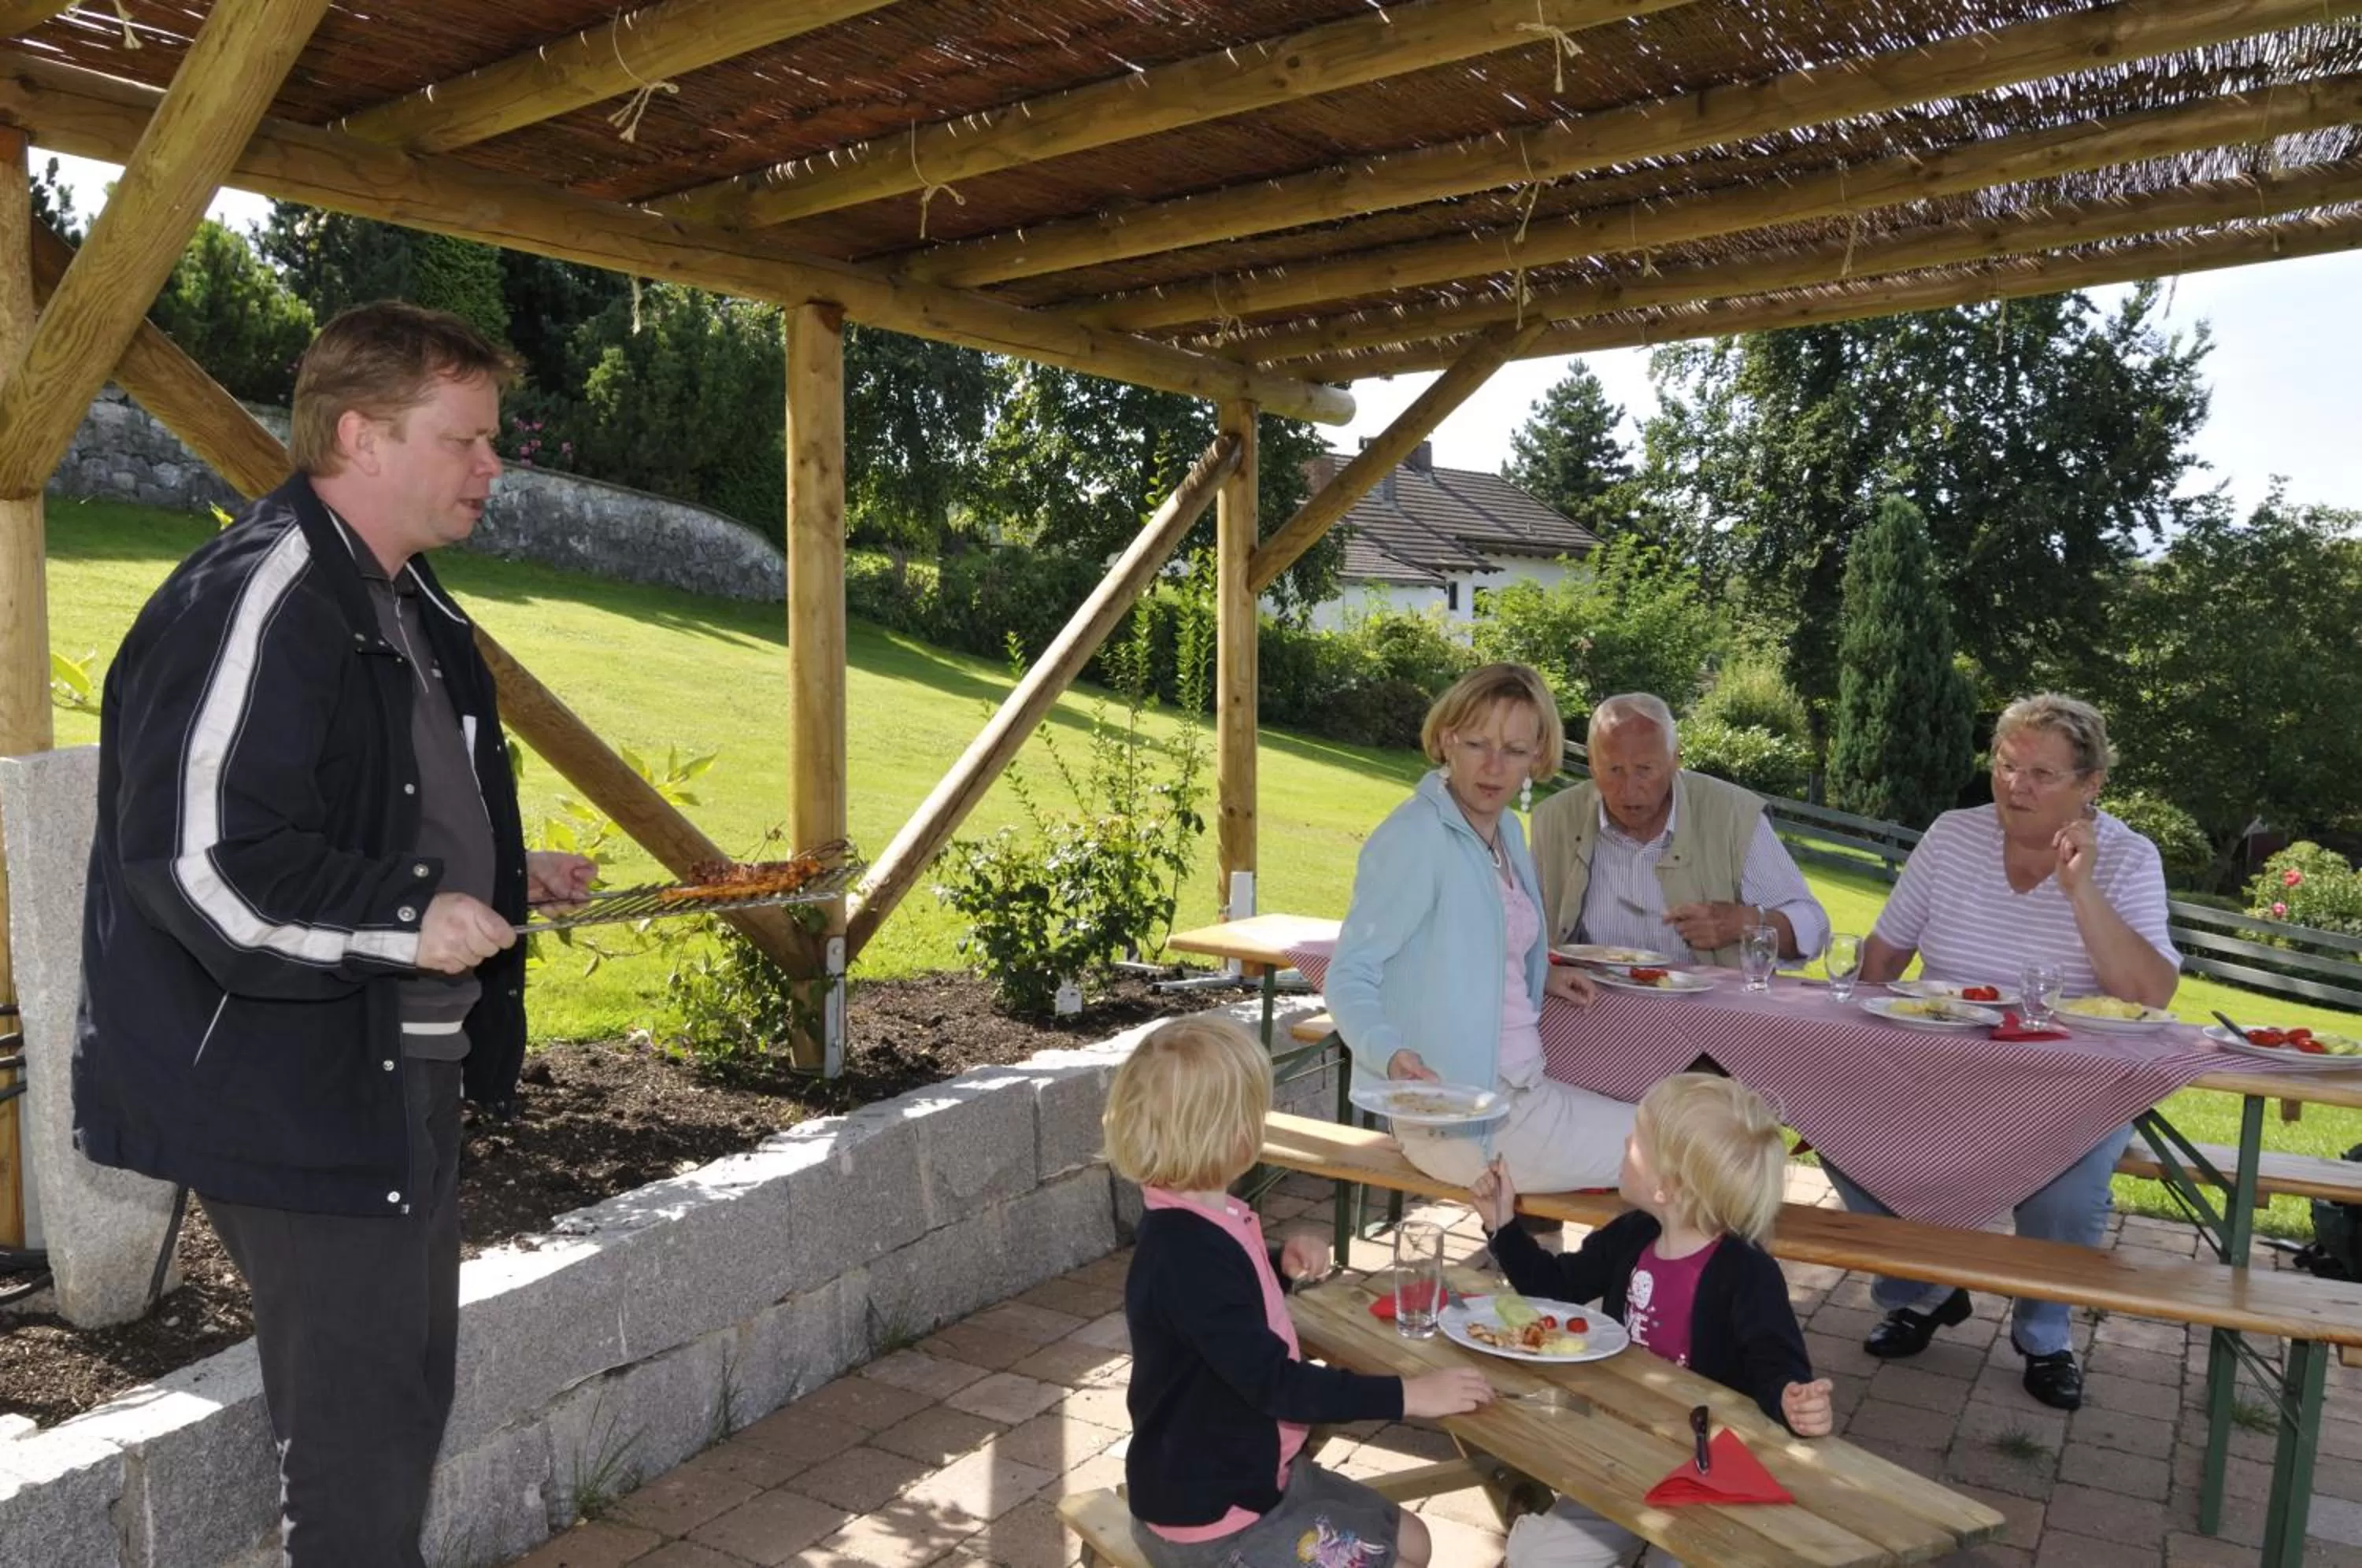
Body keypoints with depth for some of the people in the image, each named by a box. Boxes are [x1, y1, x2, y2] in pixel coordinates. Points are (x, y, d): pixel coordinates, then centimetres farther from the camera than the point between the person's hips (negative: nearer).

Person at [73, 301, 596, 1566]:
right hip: (293, 1091, -10)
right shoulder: (257, 599, -21)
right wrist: (408, 920, -22)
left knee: (410, 1381, 22)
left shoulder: (406, 606, 12)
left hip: (403, 1069, 10)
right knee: (358, 1418, 2)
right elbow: (195, 855, -28)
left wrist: (501, 877, 10)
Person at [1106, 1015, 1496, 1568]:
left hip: (1256, 1474, 9)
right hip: (1209, 1520, -9)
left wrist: (1280, 1263, 3)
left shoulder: (1197, 1223, 2)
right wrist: (1409, 1394, -24)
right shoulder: (1185, 1251, -30)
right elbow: (1275, 1384, -29)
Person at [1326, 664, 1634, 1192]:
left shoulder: (1506, 831, 11)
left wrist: (1539, 976, 9)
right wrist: (1392, 1055, -34)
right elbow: (1350, 974, -18)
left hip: (1522, 1085, 9)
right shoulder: (1414, 836, -17)